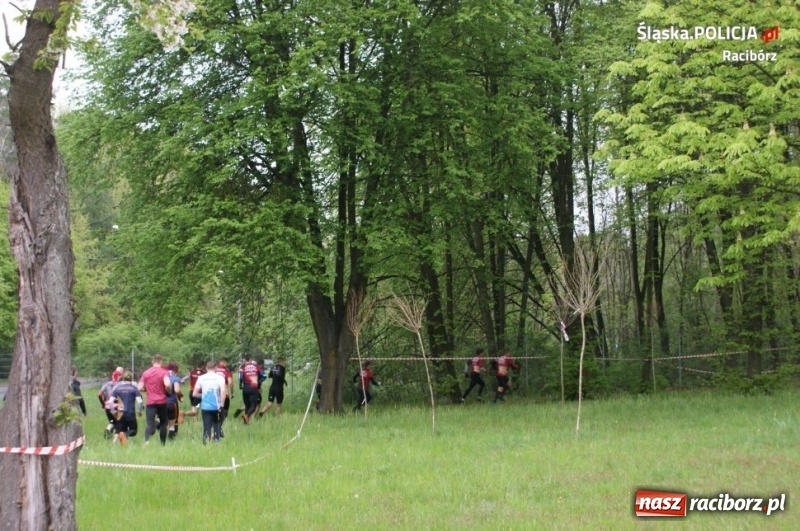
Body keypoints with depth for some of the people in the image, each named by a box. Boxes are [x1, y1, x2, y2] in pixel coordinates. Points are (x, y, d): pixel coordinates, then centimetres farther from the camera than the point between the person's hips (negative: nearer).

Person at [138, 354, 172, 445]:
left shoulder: (145, 373, 7)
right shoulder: (164, 372, -4)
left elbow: (140, 388, 3)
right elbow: (167, 384, -20)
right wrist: (168, 392, -1)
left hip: (150, 402, 1)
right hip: (162, 402, -1)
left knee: (150, 424, -7)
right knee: (163, 423, 16)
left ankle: (147, 440, -34)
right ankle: (163, 444, 20)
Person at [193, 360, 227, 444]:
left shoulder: (201, 378, 5)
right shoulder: (219, 377, -3)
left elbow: (195, 393, 6)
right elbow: (223, 391, -18)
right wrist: (222, 405, -14)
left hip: (205, 407, 2)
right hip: (217, 407, -1)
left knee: (207, 428, 2)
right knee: (217, 426, 15)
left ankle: (206, 443, -15)